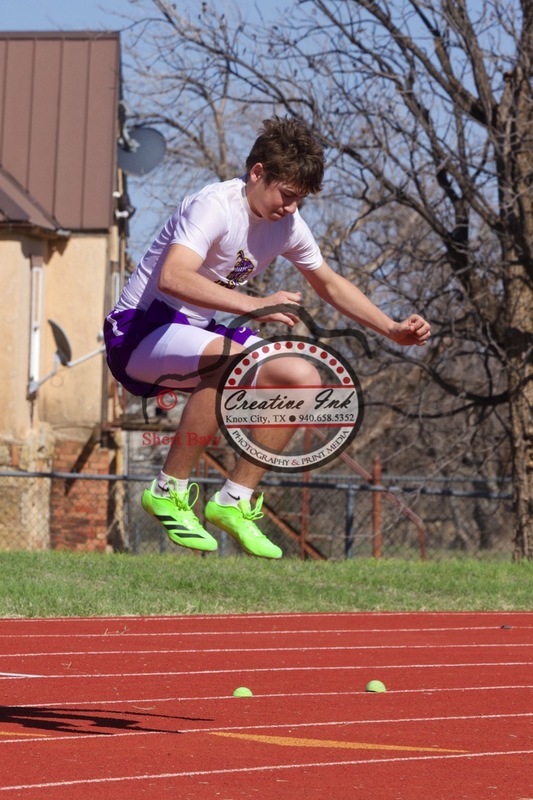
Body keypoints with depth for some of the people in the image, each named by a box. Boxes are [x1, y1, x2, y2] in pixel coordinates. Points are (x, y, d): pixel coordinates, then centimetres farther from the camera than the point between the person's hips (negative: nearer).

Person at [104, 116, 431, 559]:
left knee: (304, 378, -9)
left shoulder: (287, 225, 2)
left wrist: (394, 330, 8)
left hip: (200, 331, 8)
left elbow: (330, 284, 19)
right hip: (140, 331, -8)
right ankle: (169, 491, -21)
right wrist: (253, 305, -42)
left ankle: (235, 500, -1)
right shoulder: (215, 206, -23)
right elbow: (172, 278, -39)